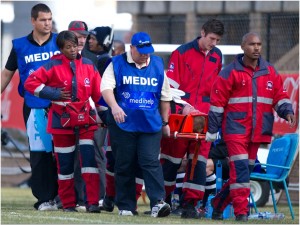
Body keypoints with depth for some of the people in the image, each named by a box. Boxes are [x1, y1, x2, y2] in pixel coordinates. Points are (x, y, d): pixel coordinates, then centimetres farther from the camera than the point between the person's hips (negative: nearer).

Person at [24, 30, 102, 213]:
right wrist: (53, 94, -13)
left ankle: (93, 202, -9)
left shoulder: (89, 66, 3)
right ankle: (68, 204, 15)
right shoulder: (54, 66, -5)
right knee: (65, 163, 5)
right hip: (62, 121, -1)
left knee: (89, 158, -10)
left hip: (85, 119, 1)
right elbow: (31, 83, -7)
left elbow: (98, 93, 8)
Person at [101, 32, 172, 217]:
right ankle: (126, 207, 11)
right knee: (124, 165, 4)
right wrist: (114, 106, -29)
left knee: (151, 162, -12)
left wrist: (165, 122, 18)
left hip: (151, 125, 1)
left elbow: (165, 96, 17)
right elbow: (106, 87, -11)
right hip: (123, 124, -1)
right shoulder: (117, 64, 1)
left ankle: (158, 202, -19)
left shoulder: (157, 65, 10)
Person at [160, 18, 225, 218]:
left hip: (204, 117, 4)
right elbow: (171, 85, -6)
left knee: (199, 160, -3)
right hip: (179, 116, -4)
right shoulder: (182, 53, -4)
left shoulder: (217, 56, 12)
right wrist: (182, 107, -15)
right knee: (171, 158, 3)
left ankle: (190, 204, 0)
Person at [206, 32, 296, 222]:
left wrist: (287, 112, -9)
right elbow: (217, 102, -1)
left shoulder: (270, 72, 10)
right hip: (236, 128, -5)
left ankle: (219, 204, 27)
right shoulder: (230, 72, -3)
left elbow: (280, 96, 13)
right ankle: (241, 212, -13)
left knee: (246, 170, 11)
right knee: (240, 170, -15)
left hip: (258, 132, 5)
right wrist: (212, 131, -2)